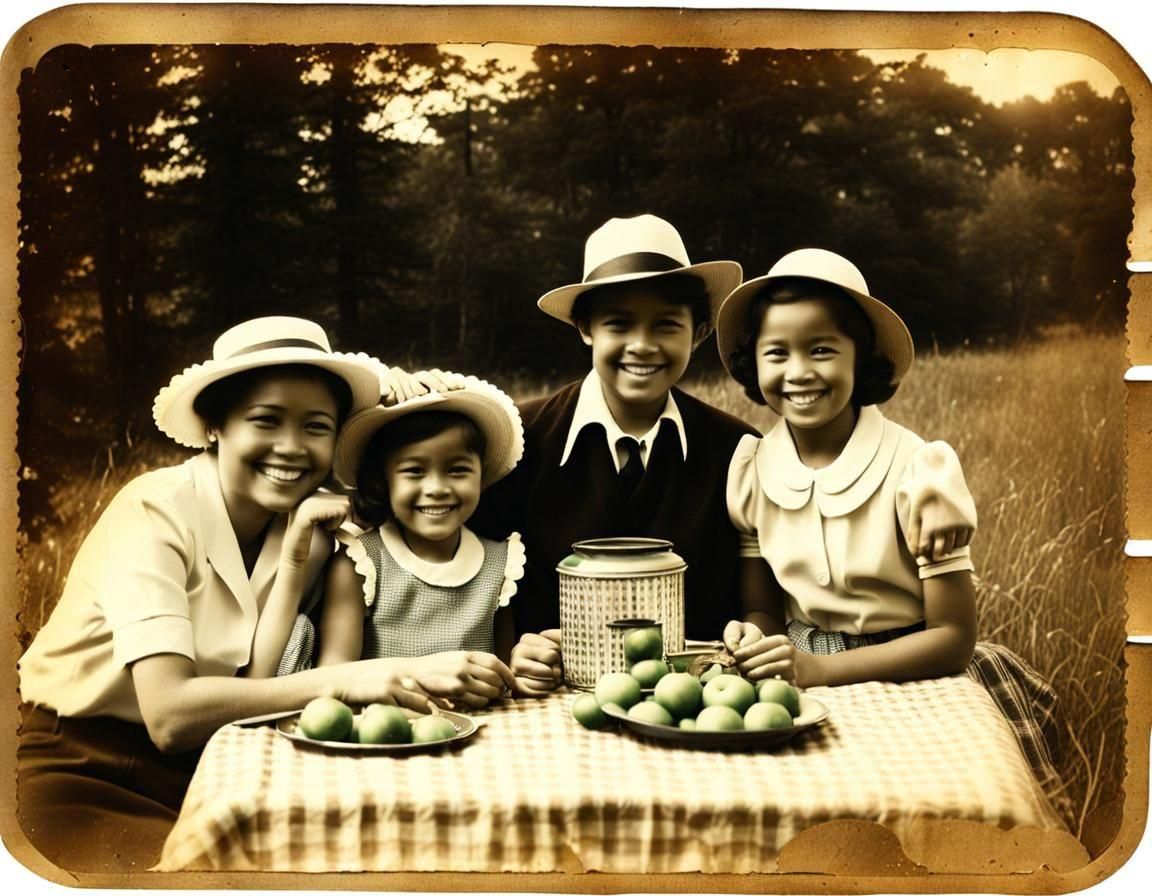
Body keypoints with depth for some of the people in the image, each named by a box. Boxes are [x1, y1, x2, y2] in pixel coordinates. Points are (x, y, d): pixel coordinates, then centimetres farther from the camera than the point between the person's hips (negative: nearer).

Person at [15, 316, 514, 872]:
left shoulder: (311, 530, -3)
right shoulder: (155, 512, -19)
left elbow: (264, 683, -12)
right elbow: (168, 716, -30)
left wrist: (297, 560, -22)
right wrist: (342, 681, -38)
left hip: (203, 765, 5)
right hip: (80, 775, -5)